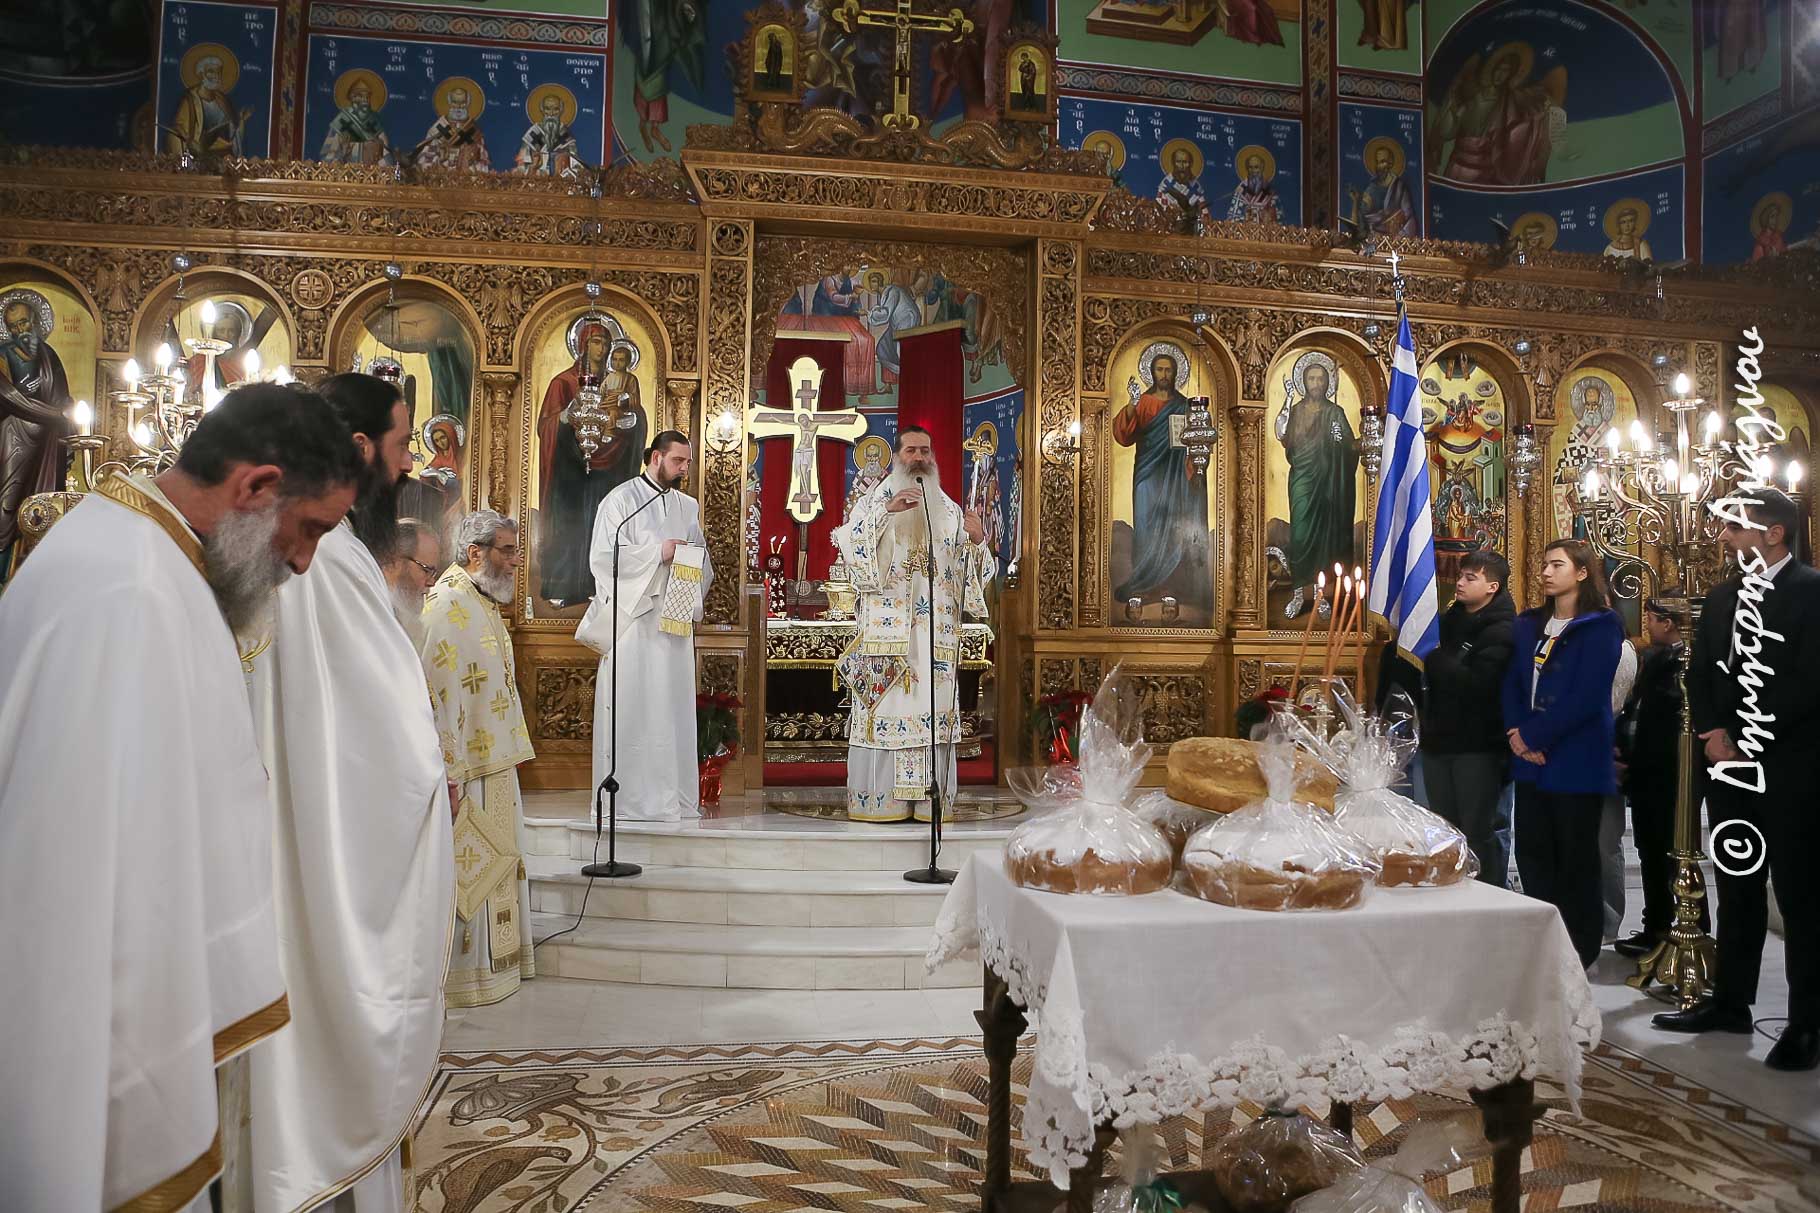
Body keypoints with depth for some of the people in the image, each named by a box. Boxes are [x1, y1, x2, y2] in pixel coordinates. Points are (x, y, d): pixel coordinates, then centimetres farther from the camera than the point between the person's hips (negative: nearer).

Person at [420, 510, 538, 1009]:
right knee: (464, 870, 1)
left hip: (494, 764, 10)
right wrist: (448, 775, -25)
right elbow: (434, 696, -23)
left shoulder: (485, 604, 13)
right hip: (463, 768, -10)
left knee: (491, 865, 17)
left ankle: (493, 963, 29)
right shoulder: (446, 607, -18)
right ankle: (464, 977, 13)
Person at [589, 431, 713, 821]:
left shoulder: (688, 507, 17)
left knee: (674, 705, 5)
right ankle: (628, 794, -2)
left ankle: (674, 795, 9)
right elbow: (603, 556, -9)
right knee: (631, 705, -7)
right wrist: (658, 553, -14)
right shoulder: (621, 499, 0)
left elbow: (703, 562, 21)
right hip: (633, 618, -5)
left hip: (675, 620, 6)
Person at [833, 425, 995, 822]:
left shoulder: (949, 510, 16)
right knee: (886, 707, -7)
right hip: (887, 626, -3)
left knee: (934, 710, -1)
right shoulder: (875, 501, 8)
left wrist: (977, 540, -8)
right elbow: (851, 542, -10)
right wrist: (887, 511, -22)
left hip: (937, 631, 3)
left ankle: (929, 799, 3)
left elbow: (972, 569, 12)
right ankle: (879, 799, -4)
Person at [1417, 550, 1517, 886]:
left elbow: (1475, 684, -23)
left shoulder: (1502, 631, -10)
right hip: (1438, 741, 7)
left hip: (1478, 747, -7)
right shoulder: (1450, 621, 14)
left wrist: (1435, 656, -16)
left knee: (1476, 836, -2)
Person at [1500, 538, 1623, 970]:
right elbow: (1512, 685, 7)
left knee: (1576, 859, 4)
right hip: (1531, 759, 6)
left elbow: (1585, 697, -15)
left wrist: (1532, 736, -15)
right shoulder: (1527, 625, 13)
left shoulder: (1601, 627, -7)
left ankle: (1580, 951, 17)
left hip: (1576, 761, -6)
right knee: (1531, 854, 9)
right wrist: (1516, 733, -9)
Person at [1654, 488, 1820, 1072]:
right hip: (1730, 763, 7)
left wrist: (1751, 739, -15)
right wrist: (1713, 732, -2)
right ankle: (1730, 1001, 23)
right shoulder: (1723, 597, 14)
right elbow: (1700, 673, 13)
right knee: (1736, 886, 13)